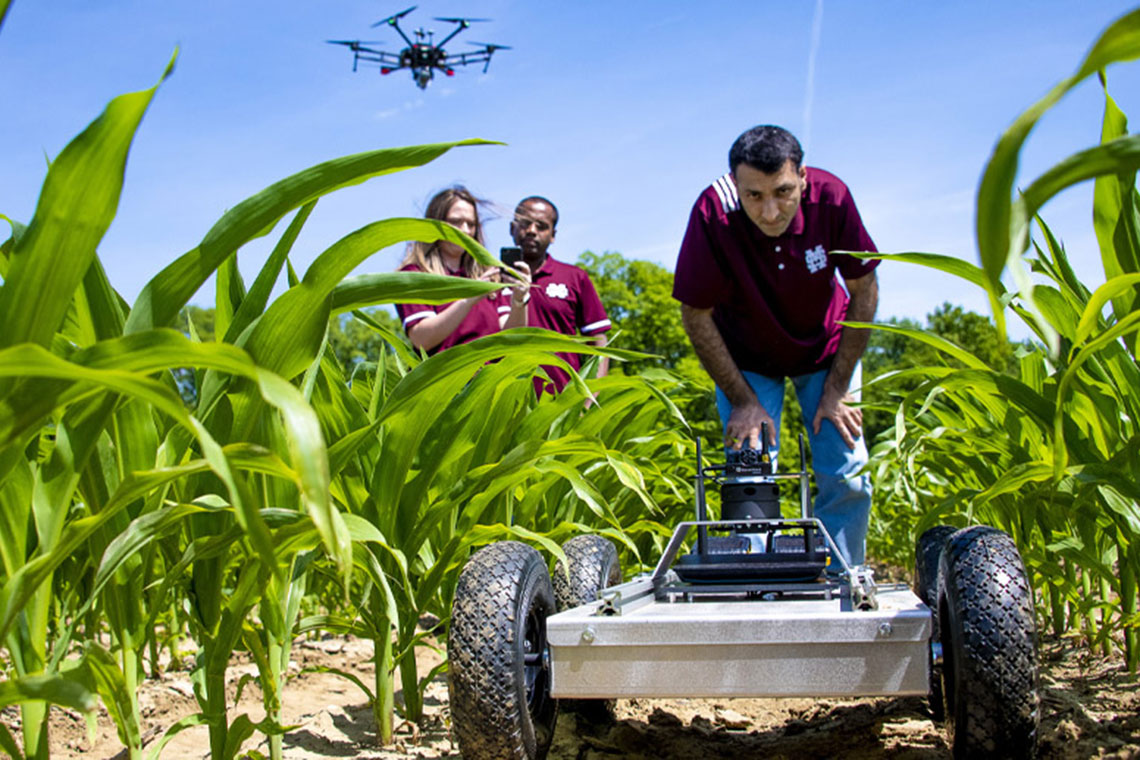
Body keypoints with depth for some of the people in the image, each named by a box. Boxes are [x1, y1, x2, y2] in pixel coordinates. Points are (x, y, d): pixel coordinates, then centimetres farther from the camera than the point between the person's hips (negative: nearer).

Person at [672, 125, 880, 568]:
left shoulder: (830, 197, -27)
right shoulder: (714, 213, -31)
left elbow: (864, 290, -13)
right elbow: (696, 315, -18)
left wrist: (837, 389, -12)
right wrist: (742, 401, -17)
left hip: (825, 350, 1)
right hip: (746, 357, -1)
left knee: (848, 477, -5)